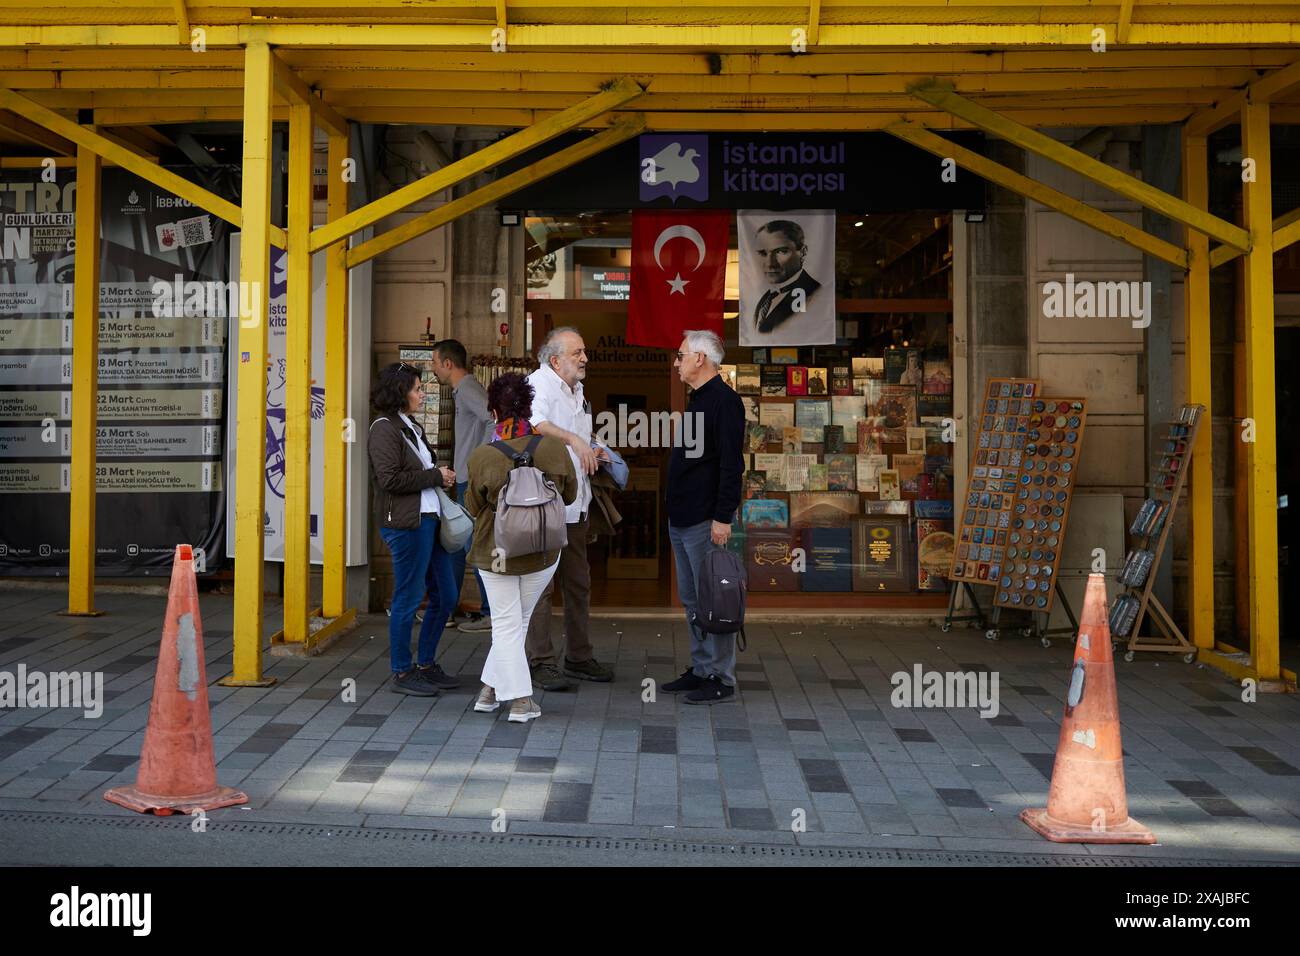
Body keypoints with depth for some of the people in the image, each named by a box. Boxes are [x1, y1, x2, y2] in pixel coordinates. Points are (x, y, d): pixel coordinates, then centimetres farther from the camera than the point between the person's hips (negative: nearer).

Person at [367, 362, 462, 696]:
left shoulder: (411, 427, 19)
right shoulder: (385, 428, -10)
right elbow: (390, 479, -20)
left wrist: (441, 475, 9)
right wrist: (435, 476, -13)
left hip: (428, 519, 10)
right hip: (405, 524, -10)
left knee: (445, 596, 13)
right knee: (408, 599, 0)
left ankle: (426, 663, 26)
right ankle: (402, 672, 12)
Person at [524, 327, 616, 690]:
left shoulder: (576, 390, 17)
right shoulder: (540, 384, -11)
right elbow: (534, 423, -33)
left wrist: (593, 453, 13)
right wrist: (574, 439, -41)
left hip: (574, 506, 9)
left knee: (578, 583, 15)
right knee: (541, 584, -3)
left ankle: (579, 657, 26)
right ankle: (542, 662, 6)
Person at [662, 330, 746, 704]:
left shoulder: (724, 401, -13)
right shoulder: (697, 400, 17)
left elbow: (731, 464, -20)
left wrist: (723, 517, -23)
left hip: (705, 522, -10)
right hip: (681, 519, 10)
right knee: (691, 600, 14)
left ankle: (721, 680, 2)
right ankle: (701, 670, 23)